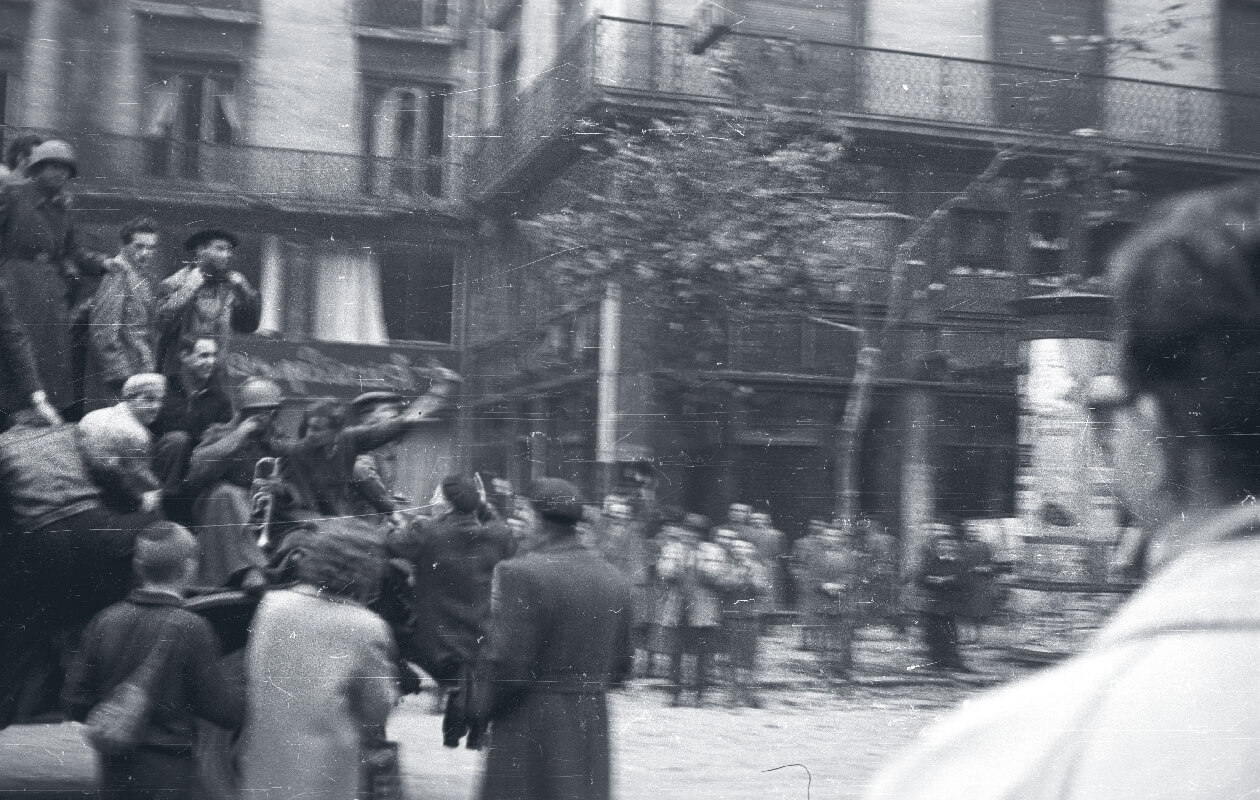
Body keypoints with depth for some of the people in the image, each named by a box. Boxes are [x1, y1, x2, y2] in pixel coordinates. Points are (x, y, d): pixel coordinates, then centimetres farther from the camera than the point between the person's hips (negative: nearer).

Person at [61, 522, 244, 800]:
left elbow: (75, 703, 2)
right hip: (168, 770, -5)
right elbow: (226, 711, -13)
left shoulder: (105, 621, -2)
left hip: (113, 767, 5)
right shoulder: (192, 629, -15)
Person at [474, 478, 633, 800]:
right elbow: (620, 668, 12)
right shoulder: (614, 580, 7)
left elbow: (507, 665, -17)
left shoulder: (522, 573, -15)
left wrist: (482, 707, -1)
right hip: (594, 729, 7)